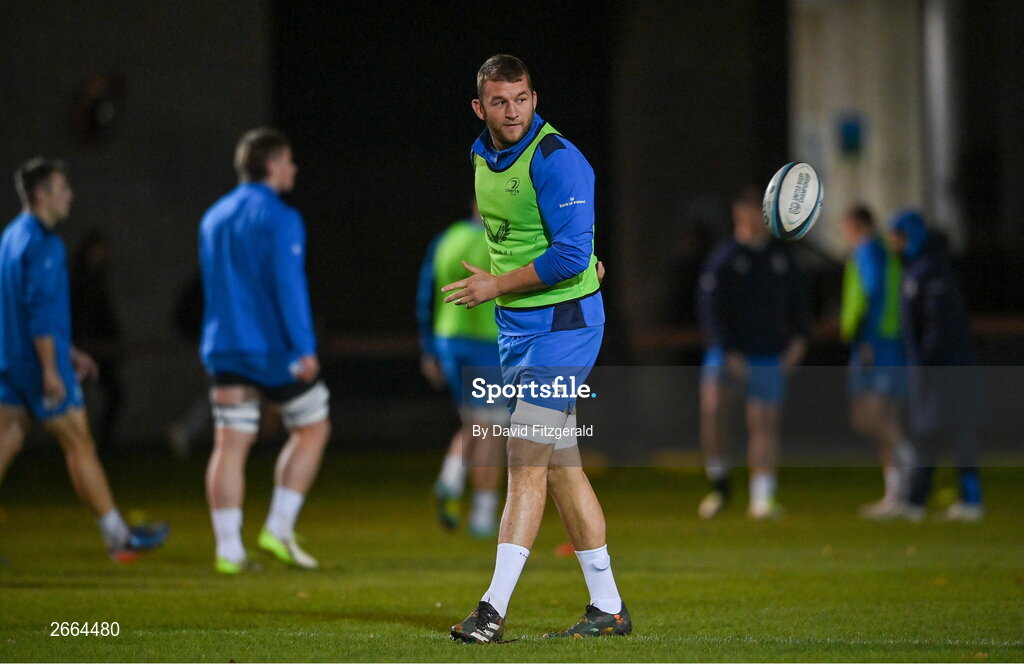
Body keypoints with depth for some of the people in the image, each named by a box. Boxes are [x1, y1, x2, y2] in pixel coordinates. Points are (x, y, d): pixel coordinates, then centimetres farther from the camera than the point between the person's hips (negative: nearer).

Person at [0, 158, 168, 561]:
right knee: (79, 444, -1)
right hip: (38, 361, -9)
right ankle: (119, 537, 6)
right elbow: (40, 309, -23)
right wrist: (51, 369, -23)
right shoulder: (43, 245, -15)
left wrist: (68, 351, 27)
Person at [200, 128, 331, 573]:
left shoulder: (214, 218, 15)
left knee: (230, 445, 1)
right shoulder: (280, 219, -10)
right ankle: (278, 529, 4)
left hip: (225, 350, 6)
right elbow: (289, 285, -18)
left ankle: (228, 550, -5)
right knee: (312, 429, 11)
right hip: (274, 349, -6)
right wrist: (304, 348, -19)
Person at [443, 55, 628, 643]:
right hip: (517, 328, 8)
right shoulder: (482, 155, 9)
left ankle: (494, 609, -17)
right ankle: (609, 607, 14)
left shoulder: (556, 159, -17)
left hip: (562, 324, -8)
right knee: (561, 465, 8)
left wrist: (496, 285, -15)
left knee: (528, 460, -13)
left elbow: (571, 256, -21)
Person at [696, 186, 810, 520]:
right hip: (728, 352, -4)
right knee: (712, 408, -22)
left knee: (764, 423, -1)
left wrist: (799, 337, 5)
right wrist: (728, 353, -18)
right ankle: (719, 483, -4)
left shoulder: (781, 254, 10)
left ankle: (761, 499, 6)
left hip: (770, 356, 4)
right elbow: (709, 307, -11)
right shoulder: (723, 258, -6)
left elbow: (797, 299, 19)